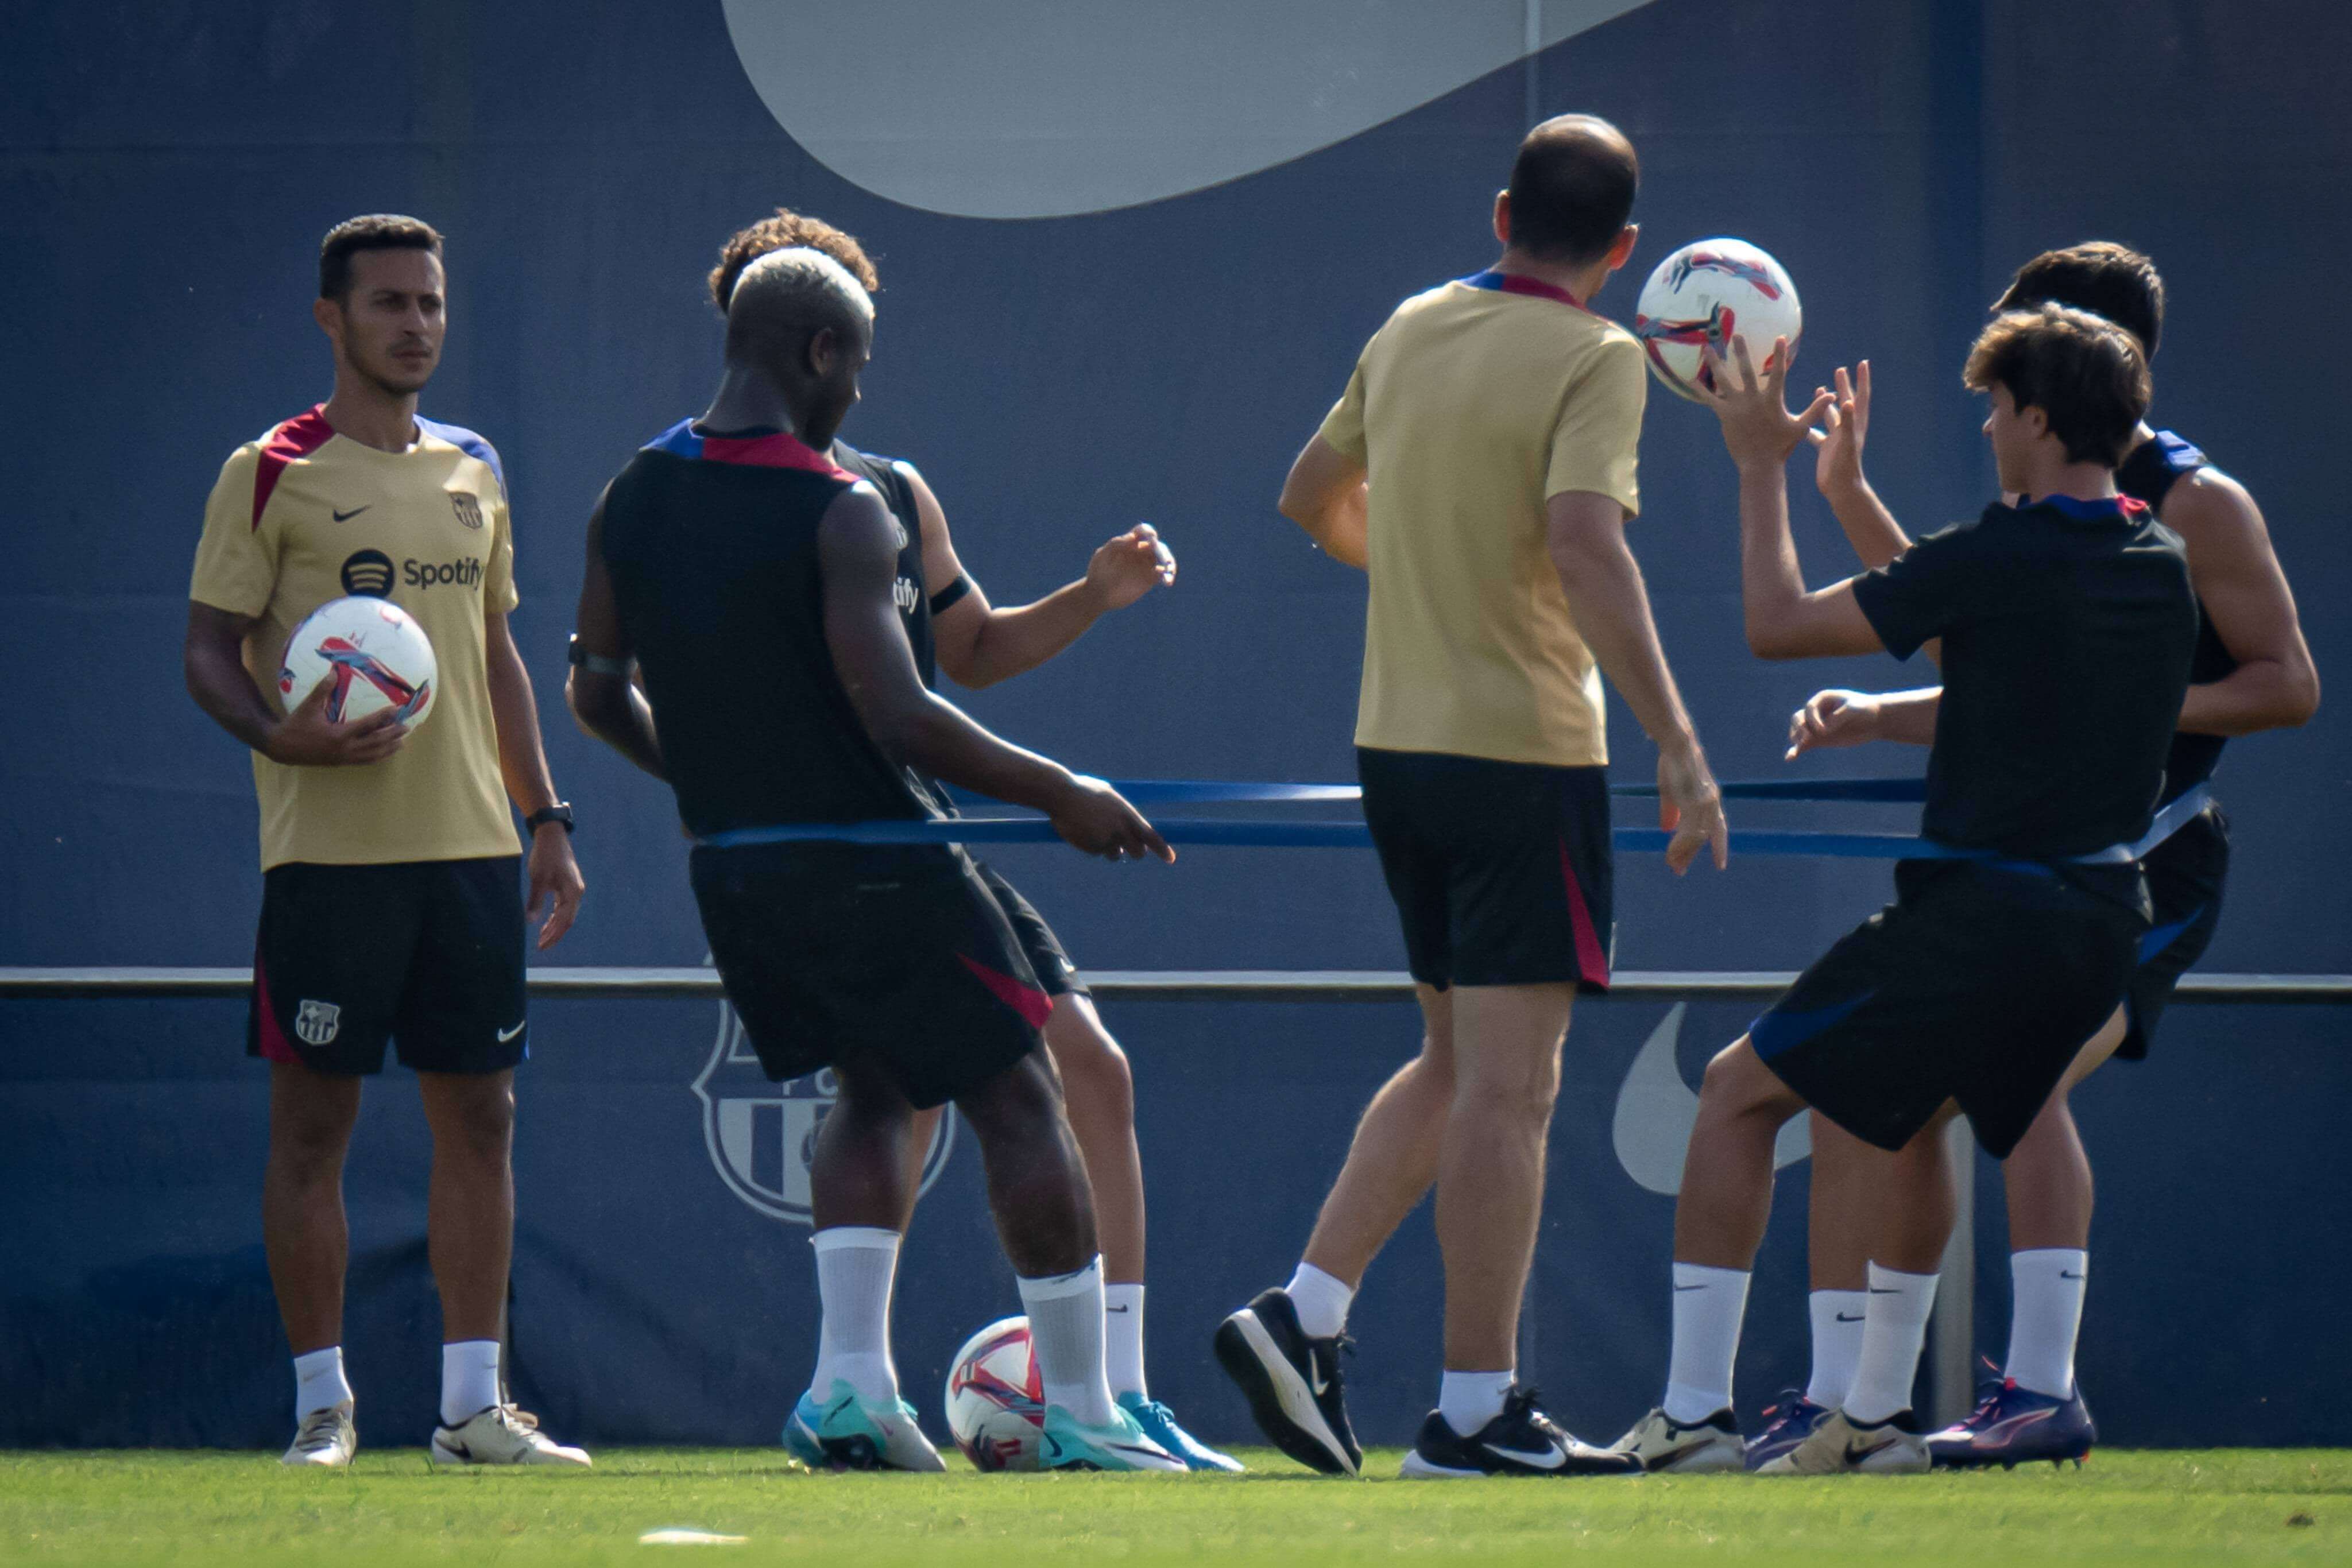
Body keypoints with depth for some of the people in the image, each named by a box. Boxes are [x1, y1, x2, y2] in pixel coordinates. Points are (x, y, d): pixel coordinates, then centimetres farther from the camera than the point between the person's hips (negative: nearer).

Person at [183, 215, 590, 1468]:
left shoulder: (472, 473, 15)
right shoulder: (272, 474, -2)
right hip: (329, 848, -5)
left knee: (479, 1116, 3)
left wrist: (543, 815, 16)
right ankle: (322, 1399, 4)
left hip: (472, 847, 5)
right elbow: (209, 649, -3)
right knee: (313, 1120, -3)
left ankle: (473, 1404, 7)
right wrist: (280, 733, -23)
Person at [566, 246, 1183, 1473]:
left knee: (873, 1091, 23)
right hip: (868, 859, -7)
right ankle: (1079, 1412, 6)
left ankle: (848, 1383, 8)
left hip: (732, 867, 7)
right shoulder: (838, 515, -17)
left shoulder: (632, 501, 5)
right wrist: (1065, 797, -13)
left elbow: (596, 692, 13)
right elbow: (896, 716, -23)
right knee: (1017, 1101, 6)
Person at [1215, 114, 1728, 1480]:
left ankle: (1304, 1315, 7)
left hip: (1397, 743, 7)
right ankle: (1478, 1408, -5)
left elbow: (1311, 497, 23)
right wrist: (1678, 747, -26)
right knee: (1508, 1083, -4)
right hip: (1526, 752, -7)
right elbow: (1588, 550, -25)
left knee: (1458, 1063, 18)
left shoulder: (1411, 331, 9)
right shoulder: (1594, 360, -12)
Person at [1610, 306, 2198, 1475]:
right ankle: (1876, 1415, 32)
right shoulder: (2161, 566, 7)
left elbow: (1778, 624, -8)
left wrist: (1763, 467, 4)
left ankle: (1693, 1412, 0)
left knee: (1740, 1093, 5)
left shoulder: (1999, 559, -16)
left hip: (1984, 912, -8)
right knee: (1908, 1114, 30)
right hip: (2105, 917, 8)